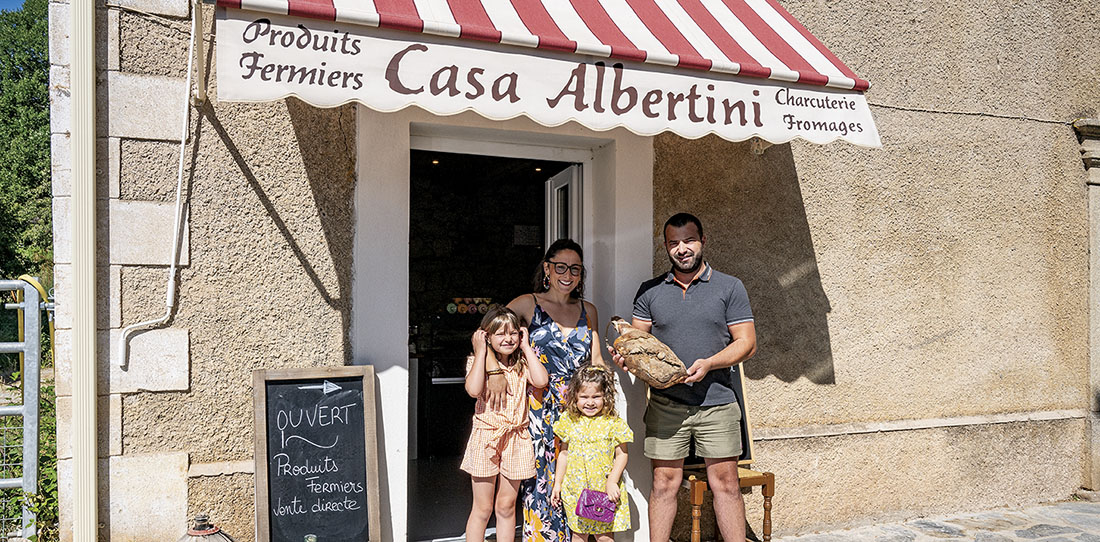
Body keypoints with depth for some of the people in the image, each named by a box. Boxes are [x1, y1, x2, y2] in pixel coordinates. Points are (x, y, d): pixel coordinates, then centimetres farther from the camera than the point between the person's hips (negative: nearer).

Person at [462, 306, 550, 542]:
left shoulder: (521, 364, 6)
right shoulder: (478, 362, -3)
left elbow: (541, 381, -14)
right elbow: (474, 389, -23)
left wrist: (526, 346, -6)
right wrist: (481, 352, -16)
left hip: (516, 438, 3)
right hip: (486, 437, -3)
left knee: (506, 507, 12)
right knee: (482, 508, 4)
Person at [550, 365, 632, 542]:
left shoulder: (613, 423, -8)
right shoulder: (569, 421, 1)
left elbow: (622, 455, -4)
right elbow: (564, 453, 10)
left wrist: (612, 482, -14)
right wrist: (557, 483, 10)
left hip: (605, 490, -3)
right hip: (575, 490, 3)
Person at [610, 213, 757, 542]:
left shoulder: (729, 288, 4)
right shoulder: (650, 291, 10)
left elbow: (746, 343, 1)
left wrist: (709, 363, -15)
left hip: (716, 403, -1)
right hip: (665, 403, 1)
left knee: (725, 483, 2)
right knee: (664, 482, 3)